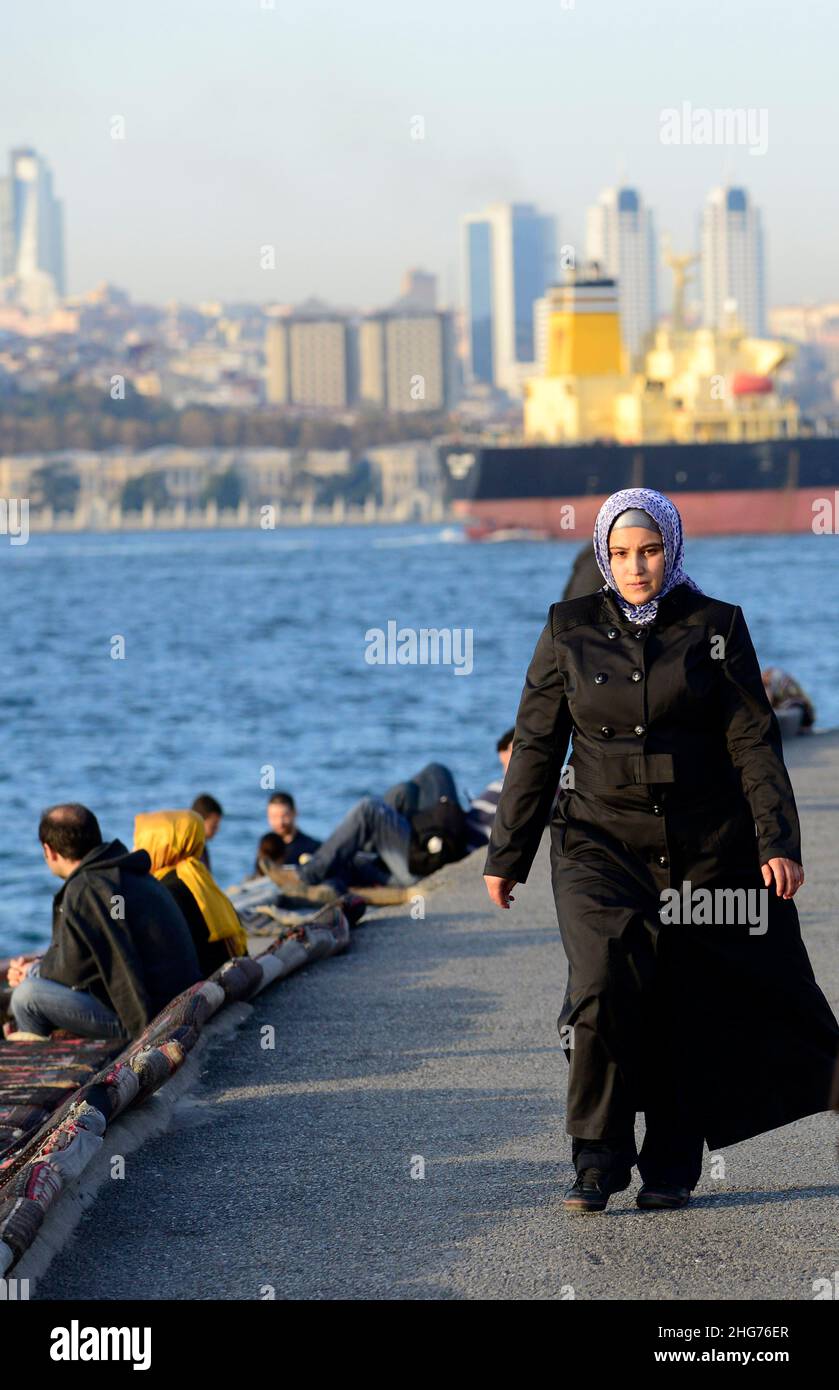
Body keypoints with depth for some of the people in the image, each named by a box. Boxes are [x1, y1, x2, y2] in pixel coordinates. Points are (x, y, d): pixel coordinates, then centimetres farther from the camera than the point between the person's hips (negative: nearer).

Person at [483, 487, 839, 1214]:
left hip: (704, 846, 0)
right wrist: (507, 854, 7)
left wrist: (778, 841, -11)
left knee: (689, 1005, 2)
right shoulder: (571, 630, 4)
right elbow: (535, 747, 7)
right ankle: (598, 1160, -9)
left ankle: (671, 1167, 17)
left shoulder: (716, 627, 1)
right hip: (602, 841, 0)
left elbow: (753, 739, -2)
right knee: (604, 985, -19)